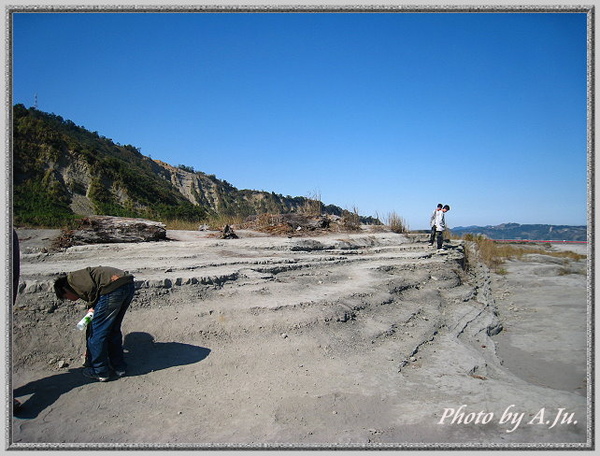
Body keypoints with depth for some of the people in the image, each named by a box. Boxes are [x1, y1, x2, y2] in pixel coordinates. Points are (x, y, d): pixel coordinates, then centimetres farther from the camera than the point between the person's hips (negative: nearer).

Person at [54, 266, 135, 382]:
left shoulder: (73, 278, 15)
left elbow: (91, 287, -10)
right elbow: (92, 321, 41)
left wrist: (92, 306, 9)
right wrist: (89, 348, 48)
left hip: (113, 289, -9)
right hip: (129, 286, 9)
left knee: (97, 331, 9)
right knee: (114, 329, 25)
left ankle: (99, 372, 23)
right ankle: (119, 367, 35)